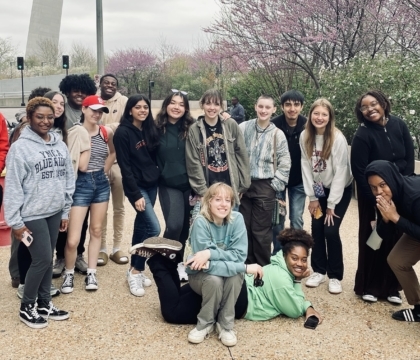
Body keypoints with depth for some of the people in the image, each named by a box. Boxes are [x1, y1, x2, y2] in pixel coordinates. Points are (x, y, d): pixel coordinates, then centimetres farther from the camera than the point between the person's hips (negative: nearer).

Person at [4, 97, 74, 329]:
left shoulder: (60, 145, 6)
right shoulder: (21, 147, -11)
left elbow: (68, 179, 11)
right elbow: (13, 187, -12)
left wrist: (66, 211, 10)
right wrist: (15, 221, -13)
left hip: (54, 212, 6)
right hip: (32, 214, -5)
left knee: (48, 259, 12)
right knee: (42, 259, -4)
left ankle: (44, 302, 27)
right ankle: (27, 307, 15)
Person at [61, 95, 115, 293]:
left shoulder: (107, 132, 1)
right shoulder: (75, 132, -12)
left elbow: (113, 153, 21)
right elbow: (82, 165, -18)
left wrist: (104, 171, 9)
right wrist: (87, 139, -18)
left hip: (101, 183, 5)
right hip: (81, 184, -5)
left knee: (96, 230, 12)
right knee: (73, 239, -7)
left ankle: (91, 273, 23)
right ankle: (69, 273, 16)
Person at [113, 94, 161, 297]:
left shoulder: (150, 129, 7)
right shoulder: (123, 132, -12)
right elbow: (125, 167, -15)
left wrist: (157, 179, 3)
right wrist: (136, 194, -18)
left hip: (152, 185, 7)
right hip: (136, 187, -7)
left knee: (142, 226, 12)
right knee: (154, 228, -15)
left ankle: (135, 269, 24)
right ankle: (135, 272, -1)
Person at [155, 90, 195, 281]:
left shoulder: (190, 129, 1)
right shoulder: (157, 129, -3)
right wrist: (158, 175, 1)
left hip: (189, 184, 2)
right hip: (169, 185, -2)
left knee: (185, 226, 8)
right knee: (174, 225, -14)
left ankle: (178, 262, 26)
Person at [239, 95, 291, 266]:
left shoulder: (278, 134, -3)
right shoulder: (243, 128, -1)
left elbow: (285, 163, -1)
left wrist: (275, 186, -5)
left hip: (265, 187, -2)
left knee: (261, 231, 3)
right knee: (243, 228, 11)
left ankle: (263, 268, 18)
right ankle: (247, 265, 27)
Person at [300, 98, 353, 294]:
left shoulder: (338, 138, -22)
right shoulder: (305, 136, -9)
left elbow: (340, 172, -21)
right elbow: (306, 166, -4)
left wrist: (332, 204, -18)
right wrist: (312, 197, -4)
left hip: (340, 190, -4)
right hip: (319, 190, 4)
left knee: (331, 231, -10)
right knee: (317, 229, 0)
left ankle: (336, 276, 6)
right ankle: (319, 270, 19)